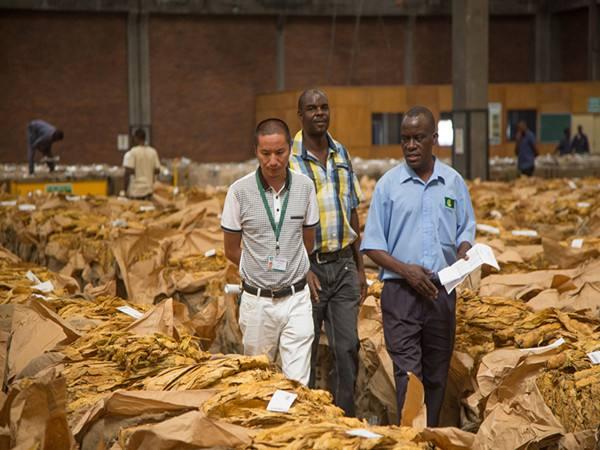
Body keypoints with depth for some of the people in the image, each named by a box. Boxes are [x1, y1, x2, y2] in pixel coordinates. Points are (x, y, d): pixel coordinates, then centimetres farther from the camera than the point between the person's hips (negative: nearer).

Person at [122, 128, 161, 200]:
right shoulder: (153, 152, 4)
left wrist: (125, 189, -9)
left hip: (135, 191, -5)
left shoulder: (131, 153, -12)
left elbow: (128, 172, -16)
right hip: (148, 190, 5)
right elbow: (157, 170, 6)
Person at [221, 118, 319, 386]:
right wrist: (261, 270, 8)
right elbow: (231, 251, 3)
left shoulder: (305, 187, -1)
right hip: (257, 300, 0)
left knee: (297, 382, -5)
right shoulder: (240, 191, -8)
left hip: (296, 298, 0)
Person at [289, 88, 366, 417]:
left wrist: (360, 267, 12)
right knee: (304, 350, 4)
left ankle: (345, 418, 12)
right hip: (309, 266, -4)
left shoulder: (341, 154, 10)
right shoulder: (288, 158, -6)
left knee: (348, 347, 2)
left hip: (343, 265, 4)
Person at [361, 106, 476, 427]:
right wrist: (405, 269, -14)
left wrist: (463, 255, -8)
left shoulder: (454, 182, 7)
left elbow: (465, 231, 14)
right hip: (400, 291, -3)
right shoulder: (388, 184, 0)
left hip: (442, 290, 3)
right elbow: (372, 245, 0)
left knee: (437, 373, 12)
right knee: (407, 373, -11)